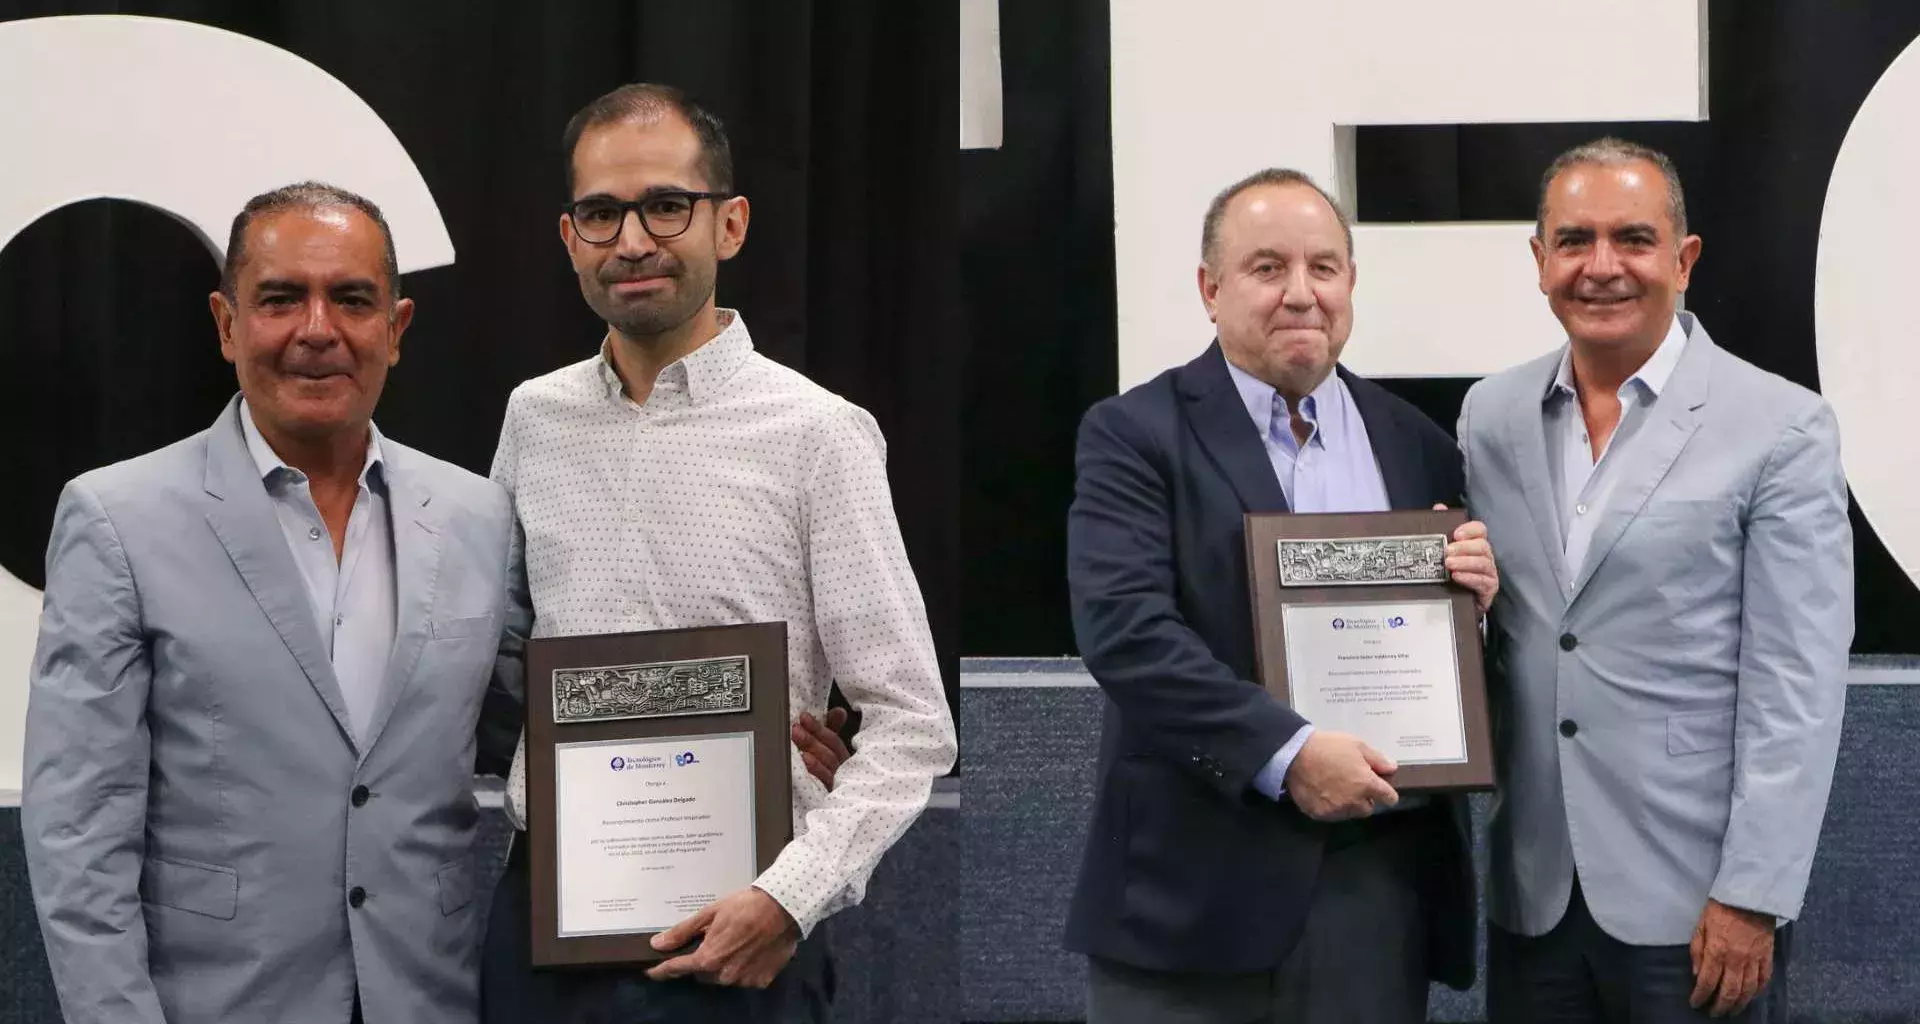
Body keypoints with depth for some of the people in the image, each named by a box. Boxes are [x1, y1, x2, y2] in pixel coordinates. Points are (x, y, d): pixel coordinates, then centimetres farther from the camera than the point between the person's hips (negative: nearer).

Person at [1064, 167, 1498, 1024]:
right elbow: (1123, 629, -15)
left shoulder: (1417, 446, 12)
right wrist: (1287, 755, -20)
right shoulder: (1135, 435, -2)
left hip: (1379, 880, 4)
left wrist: (1477, 596, -4)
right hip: (1196, 885, -4)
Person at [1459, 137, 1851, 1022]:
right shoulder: (1489, 416, 7)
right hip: (1532, 890, 4)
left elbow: (1796, 692, -10)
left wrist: (1752, 897, -13)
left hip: (1693, 896, -4)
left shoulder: (1782, 429, -7)